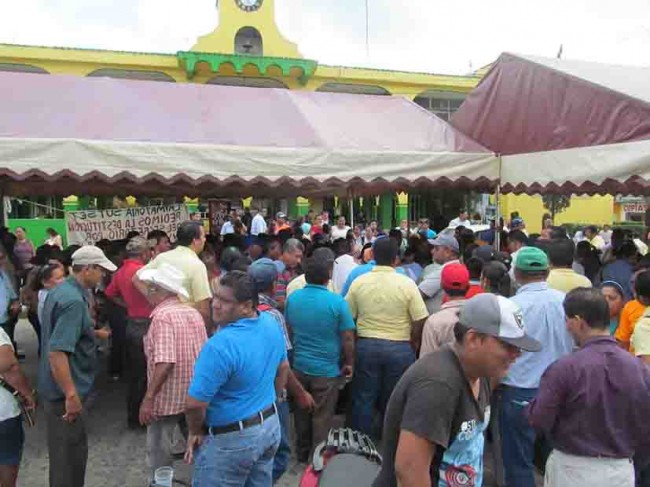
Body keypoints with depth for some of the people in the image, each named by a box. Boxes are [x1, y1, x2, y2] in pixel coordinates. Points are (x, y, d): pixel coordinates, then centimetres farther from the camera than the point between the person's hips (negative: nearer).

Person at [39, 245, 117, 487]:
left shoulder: (62, 290, 7)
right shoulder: (73, 300, -24)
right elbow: (57, 351, -30)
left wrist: (92, 333, 23)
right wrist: (71, 395, -29)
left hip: (59, 388, 10)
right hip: (64, 392, -10)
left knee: (73, 450, 22)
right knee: (69, 454, 5)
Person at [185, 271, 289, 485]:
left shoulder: (220, 345, -30)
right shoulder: (271, 323, -4)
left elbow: (194, 404, -25)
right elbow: (283, 368, 11)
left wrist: (195, 432, -6)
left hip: (232, 440, -7)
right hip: (270, 426, 8)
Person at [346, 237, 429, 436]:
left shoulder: (359, 282, -4)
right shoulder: (407, 284, -9)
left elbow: (348, 317, 0)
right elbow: (420, 321, -9)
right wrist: (412, 346, 7)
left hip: (366, 345, 1)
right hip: (399, 348, -1)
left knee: (363, 399, 13)